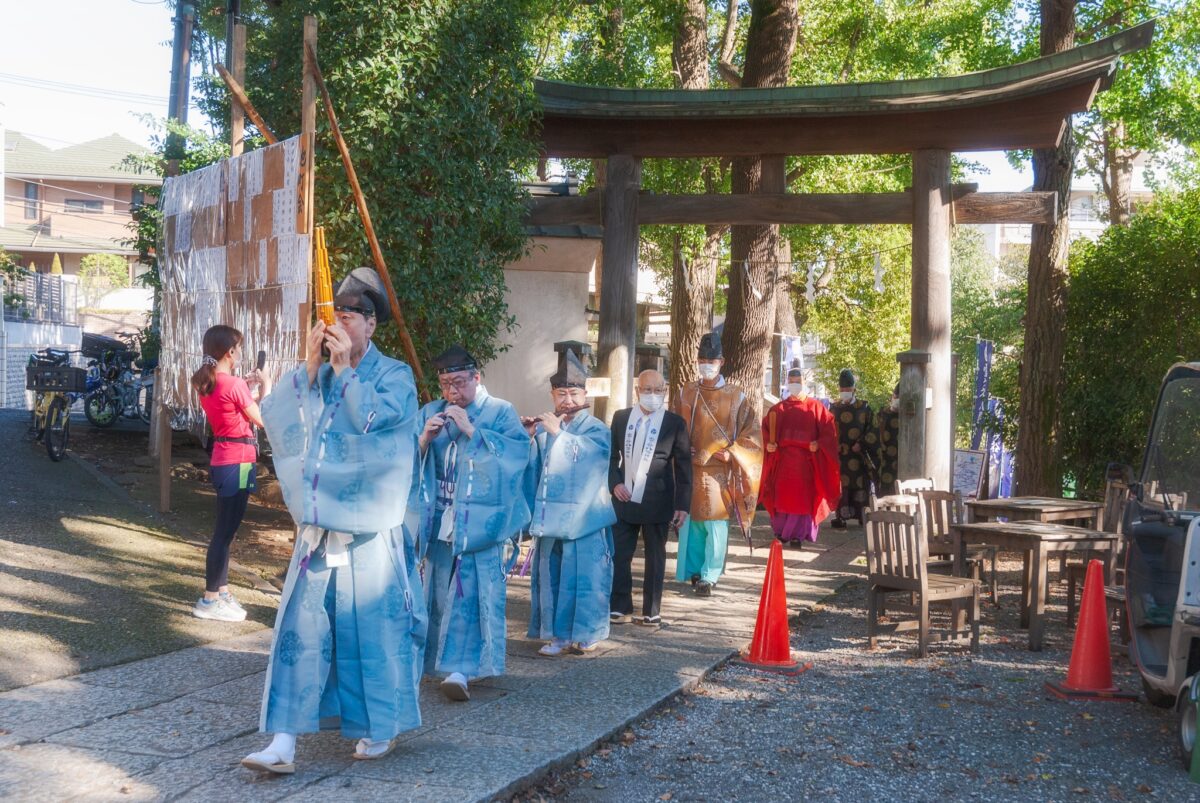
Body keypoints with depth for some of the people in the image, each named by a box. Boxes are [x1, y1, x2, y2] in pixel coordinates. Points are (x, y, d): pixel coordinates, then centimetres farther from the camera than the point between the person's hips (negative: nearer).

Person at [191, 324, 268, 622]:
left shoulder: (207, 383, 8)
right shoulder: (234, 385, -18)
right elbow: (262, 420, -10)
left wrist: (247, 386, 15)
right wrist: (264, 387, 1)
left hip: (222, 462, 9)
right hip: (237, 463, -9)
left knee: (225, 530, 17)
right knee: (225, 533, -4)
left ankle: (221, 592, 25)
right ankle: (209, 600, 1)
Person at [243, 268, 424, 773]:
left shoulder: (394, 376, -2)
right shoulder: (318, 377, 12)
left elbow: (370, 417, -21)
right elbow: (275, 417, -2)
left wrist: (345, 369, -13)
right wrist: (310, 365, -7)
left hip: (370, 530, -4)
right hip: (318, 527, 4)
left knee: (374, 626, 4)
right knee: (301, 627, -1)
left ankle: (381, 728, 22)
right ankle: (284, 743, -1)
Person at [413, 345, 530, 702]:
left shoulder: (500, 412, 1)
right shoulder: (430, 412, 11)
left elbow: (517, 452, -14)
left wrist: (471, 430, -18)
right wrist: (424, 439, -15)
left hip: (478, 522, -4)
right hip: (439, 521, 4)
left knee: (468, 593, -11)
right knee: (440, 592, 6)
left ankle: (460, 669, -14)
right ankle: (441, 660, 19)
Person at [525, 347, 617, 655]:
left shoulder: (596, 428, 1)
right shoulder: (543, 429, 10)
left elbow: (592, 450, -20)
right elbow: (531, 467, 5)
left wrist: (558, 432, -26)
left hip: (584, 516, -3)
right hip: (551, 515, 3)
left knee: (585, 575, -1)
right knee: (550, 576, 5)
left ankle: (586, 633, 12)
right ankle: (556, 633, 14)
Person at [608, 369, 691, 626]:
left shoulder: (675, 423, -2)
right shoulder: (621, 418, 6)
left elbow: (683, 467, -2)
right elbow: (611, 455, 12)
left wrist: (682, 504, -6)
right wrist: (615, 483, -5)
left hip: (657, 502, -2)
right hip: (625, 499, 2)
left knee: (655, 557, 7)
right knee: (619, 554, 3)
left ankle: (651, 611, 15)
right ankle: (619, 607, 14)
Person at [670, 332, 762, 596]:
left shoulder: (735, 397, 2)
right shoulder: (685, 394, 7)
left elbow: (751, 433, 3)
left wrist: (732, 454, -9)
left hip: (720, 471, -2)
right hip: (690, 468, 2)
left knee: (716, 523, -5)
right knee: (691, 520, 4)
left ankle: (709, 576, -1)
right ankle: (694, 570, 17)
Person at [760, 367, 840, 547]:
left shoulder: (815, 407, 5)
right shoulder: (780, 408, 11)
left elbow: (828, 431, 0)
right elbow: (765, 427, 11)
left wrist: (818, 444, -16)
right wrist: (768, 443, -7)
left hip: (806, 458, -2)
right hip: (784, 457, 2)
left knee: (802, 496, -3)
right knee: (783, 495, 1)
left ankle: (798, 534, 1)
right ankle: (781, 531, 10)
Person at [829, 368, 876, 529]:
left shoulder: (864, 407, 4)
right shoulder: (834, 408, 8)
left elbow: (872, 430, 1)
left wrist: (861, 444, -10)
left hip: (858, 454, 0)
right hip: (839, 455, 0)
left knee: (861, 485, 1)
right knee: (840, 486, -2)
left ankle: (863, 516, 10)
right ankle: (840, 518, 1)